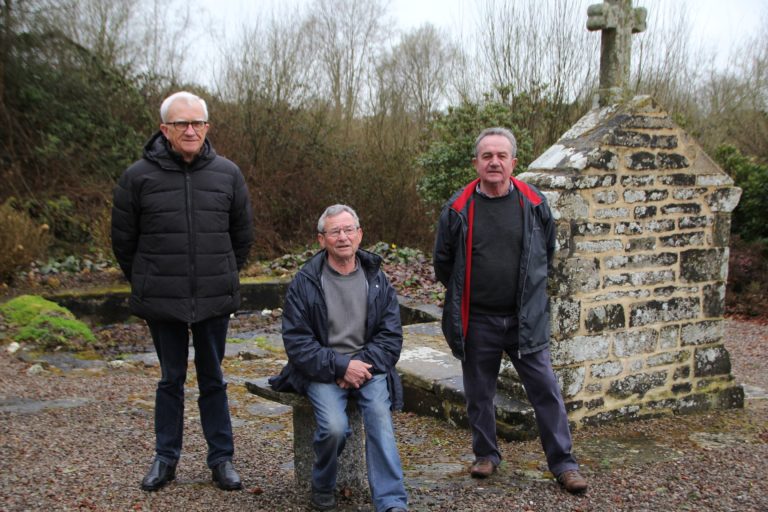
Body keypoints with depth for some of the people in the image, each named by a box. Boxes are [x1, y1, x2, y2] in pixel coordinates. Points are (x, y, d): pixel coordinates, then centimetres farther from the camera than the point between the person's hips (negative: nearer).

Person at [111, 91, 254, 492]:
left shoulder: (227, 174, 2)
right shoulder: (139, 176, -4)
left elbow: (243, 235, 13)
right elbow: (123, 240, 5)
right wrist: (146, 284, 9)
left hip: (215, 300, 1)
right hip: (162, 302, -1)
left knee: (213, 380, 11)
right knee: (170, 380, 11)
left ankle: (221, 459, 21)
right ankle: (165, 458, 26)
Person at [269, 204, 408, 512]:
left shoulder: (377, 279, 8)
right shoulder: (305, 282, -1)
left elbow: (391, 336, 6)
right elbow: (296, 341, -5)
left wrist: (362, 364, -11)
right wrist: (341, 366, -15)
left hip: (368, 367, 2)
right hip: (322, 371, -2)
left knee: (380, 417, -26)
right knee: (334, 426, -26)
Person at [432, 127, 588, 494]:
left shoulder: (535, 204, -2)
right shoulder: (458, 209, -4)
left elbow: (547, 253, 14)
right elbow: (443, 262, 9)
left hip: (525, 318, 0)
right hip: (477, 320, 0)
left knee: (546, 390, 2)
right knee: (479, 394, 13)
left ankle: (563, 462, 15)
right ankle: (486, 454, 32)